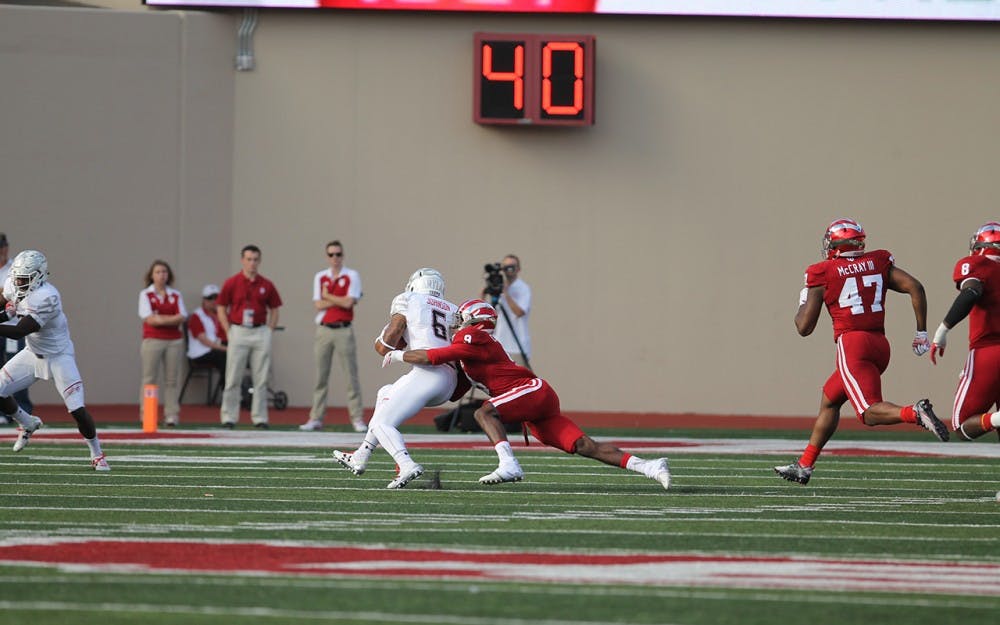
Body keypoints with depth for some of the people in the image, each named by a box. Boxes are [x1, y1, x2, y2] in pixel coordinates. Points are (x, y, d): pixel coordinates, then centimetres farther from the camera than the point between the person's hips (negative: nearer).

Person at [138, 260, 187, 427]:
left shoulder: (176, 295, 11)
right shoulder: (145, 294, 4)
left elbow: (182, 318, -1)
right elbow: (149, 319, -7)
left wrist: (160, 319, -11)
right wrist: (172, 319, -7)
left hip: (174, 341, 2)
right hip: (152, 340, -2)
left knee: (172, 380, 0)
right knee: (149, 379, -4)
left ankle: (171, 415, 0)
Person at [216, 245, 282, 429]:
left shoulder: (267, 285, 6)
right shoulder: (231, 283, 1)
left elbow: (274, 310, 13)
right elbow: (221, 310, 3)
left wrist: (269, 331, 2)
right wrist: (229, 333, -4)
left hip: (261, 333, 2)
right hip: (238, 332, -2)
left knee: (261, 379, 2)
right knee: (233, 379, -1)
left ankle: (259, 418, 7)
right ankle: (229, 417, 4)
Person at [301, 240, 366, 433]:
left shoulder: (352, 276, 2)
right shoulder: (320, 277, 11)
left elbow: (348, 302, -10)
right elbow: (318, 305, 0)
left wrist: (327, 296, -1)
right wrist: (340, 300, -6)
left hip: (344, 330, -3)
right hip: (323, 330, 3)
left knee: (351, 375, -5)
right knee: (320, 375, 4)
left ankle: (357, 418, -3)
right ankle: (316, 418, 7)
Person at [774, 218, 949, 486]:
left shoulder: (822, 274, 1)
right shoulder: (878, 263, 12)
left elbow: (804, 327, 3)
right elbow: (915, 287, 1)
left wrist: (803, 301, 24)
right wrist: (921, 331, 6)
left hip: (851, 343, -7)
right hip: (880, 344, 7)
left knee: (870, 412, -15)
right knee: (829, 400, 22)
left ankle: (915, 413, -44)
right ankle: (804, 466, 27)